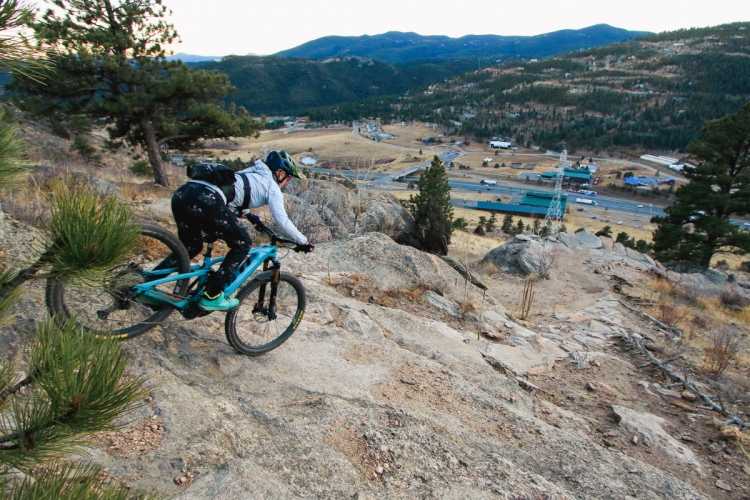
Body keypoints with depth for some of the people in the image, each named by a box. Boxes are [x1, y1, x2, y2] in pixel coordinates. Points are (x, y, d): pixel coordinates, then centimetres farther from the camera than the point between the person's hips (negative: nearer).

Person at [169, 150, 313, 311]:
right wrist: (304, 242, 16)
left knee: (191, 248, 26)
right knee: (243, 244, 7)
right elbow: (283, 221, 4)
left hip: (181, 193, 9)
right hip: (205, 201, -9)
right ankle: (211, 297, 8)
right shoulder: (272, 186, 10)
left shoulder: (250, 173, 33)